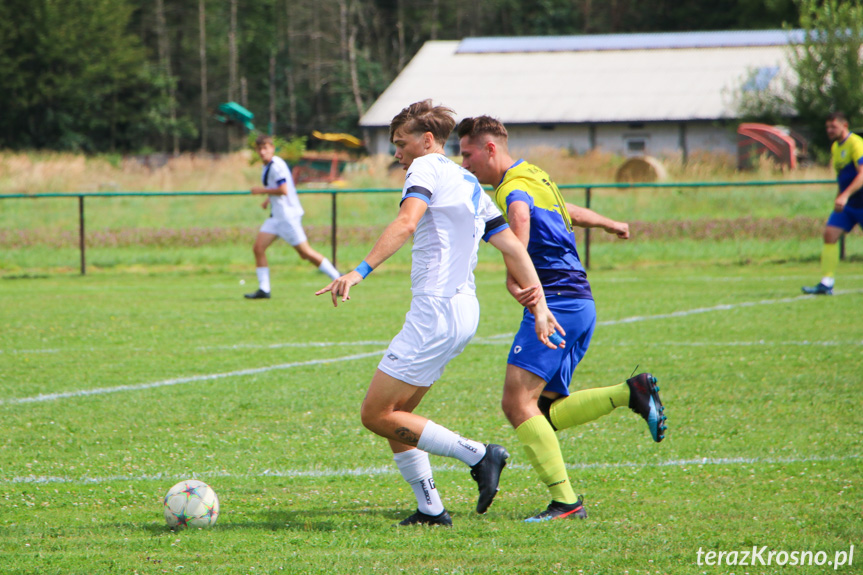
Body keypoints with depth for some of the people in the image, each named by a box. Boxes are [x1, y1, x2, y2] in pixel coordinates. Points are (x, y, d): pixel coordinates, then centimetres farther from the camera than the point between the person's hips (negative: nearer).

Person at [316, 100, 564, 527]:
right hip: (464, 307, 10)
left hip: (437, 311, -10)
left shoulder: (428, 168, -5)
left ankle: (477, 456, -9)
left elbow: (406, 223, -24)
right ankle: (430, 509, 11)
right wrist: (539, 306, 16)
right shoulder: (469, 184, 21)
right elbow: (514, 247, 18)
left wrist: (360, 271, -32)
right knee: (394, 414, 14)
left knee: (377, 415, -7)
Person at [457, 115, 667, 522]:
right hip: (579, 304, 10)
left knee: (518, 402, -16)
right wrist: (611, 225, 61)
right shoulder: (534, 178, 21)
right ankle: (631, 394, 1)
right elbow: (569, 213, 41)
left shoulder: (514, 187, -11)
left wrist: (515, 277, -53)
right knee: (543, 411, 8)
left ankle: (565, 501, -20)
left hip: (556, 302, -10)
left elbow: (520, 215, -37)